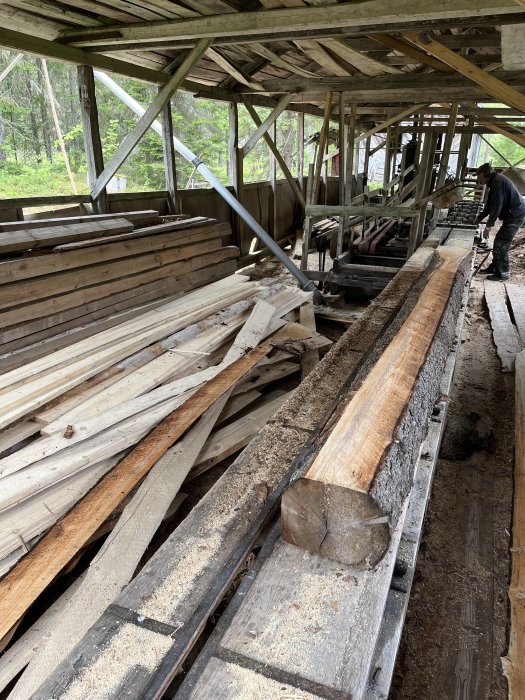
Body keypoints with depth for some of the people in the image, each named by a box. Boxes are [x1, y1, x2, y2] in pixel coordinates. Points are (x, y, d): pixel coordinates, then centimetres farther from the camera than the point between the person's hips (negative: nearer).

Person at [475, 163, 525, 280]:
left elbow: (496, 207, -24)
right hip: (512, 214, 10)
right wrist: (479, 218, 26)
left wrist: (488, 226, -22)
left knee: (501, 244, -9)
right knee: (499, 241, 15)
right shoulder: (495, 182, 13)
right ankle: (494, 267, 25)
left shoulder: (498, 182, -21)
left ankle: (502, 273, -3)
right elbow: (490, 204, 23)